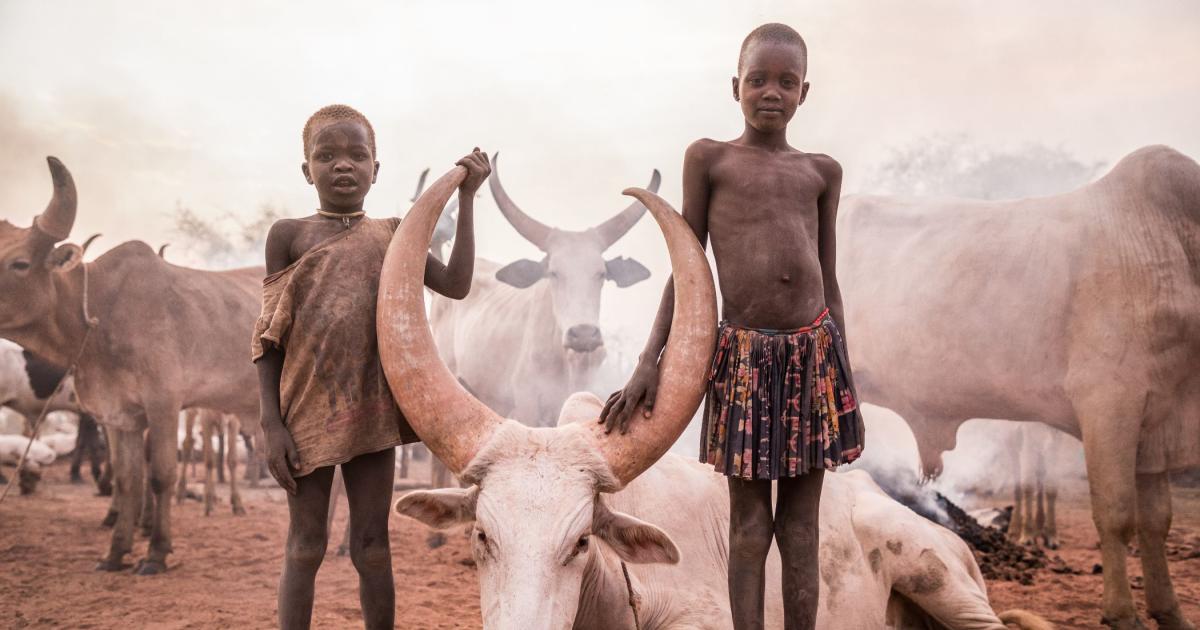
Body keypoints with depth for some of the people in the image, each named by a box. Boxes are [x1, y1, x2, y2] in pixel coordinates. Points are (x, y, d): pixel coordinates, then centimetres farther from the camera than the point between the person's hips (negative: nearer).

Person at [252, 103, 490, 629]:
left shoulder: (392, 234, 8)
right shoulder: (289, 235, 1)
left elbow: (456, 285, -1)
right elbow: (270, 336, -1)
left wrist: (466, 198, -3)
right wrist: (272, 424, -8)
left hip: (372, 411, 2)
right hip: (307, 410, -2)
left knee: (372, 548, 8)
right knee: (305, 547, 5)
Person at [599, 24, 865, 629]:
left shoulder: (822, 170, 12)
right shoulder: (709, 158, 4)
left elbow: (828, 281, 15)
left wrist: (847, 380, 12)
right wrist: (649, 361, -5)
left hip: (815, 353, 3)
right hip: (745, 356, -3)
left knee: (801, 528, 7)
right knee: (749, 527, 4)